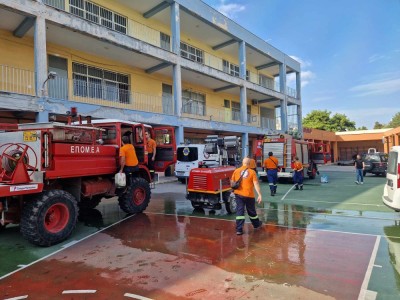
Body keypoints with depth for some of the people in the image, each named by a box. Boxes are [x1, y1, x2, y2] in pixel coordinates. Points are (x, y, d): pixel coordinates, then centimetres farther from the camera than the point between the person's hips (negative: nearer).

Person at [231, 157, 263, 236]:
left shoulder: (236, 171, 1)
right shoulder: (252, 172, -6)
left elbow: (232, 182, 8)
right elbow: (256, 184, -12)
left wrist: (234, 189, 26)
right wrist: (259, 195, -12)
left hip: (238, 194, 2)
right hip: (249, 195, -1)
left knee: (239, 211, 3)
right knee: (251, 211, 16)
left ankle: (239, 229, -1)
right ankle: (256, 225, 39)